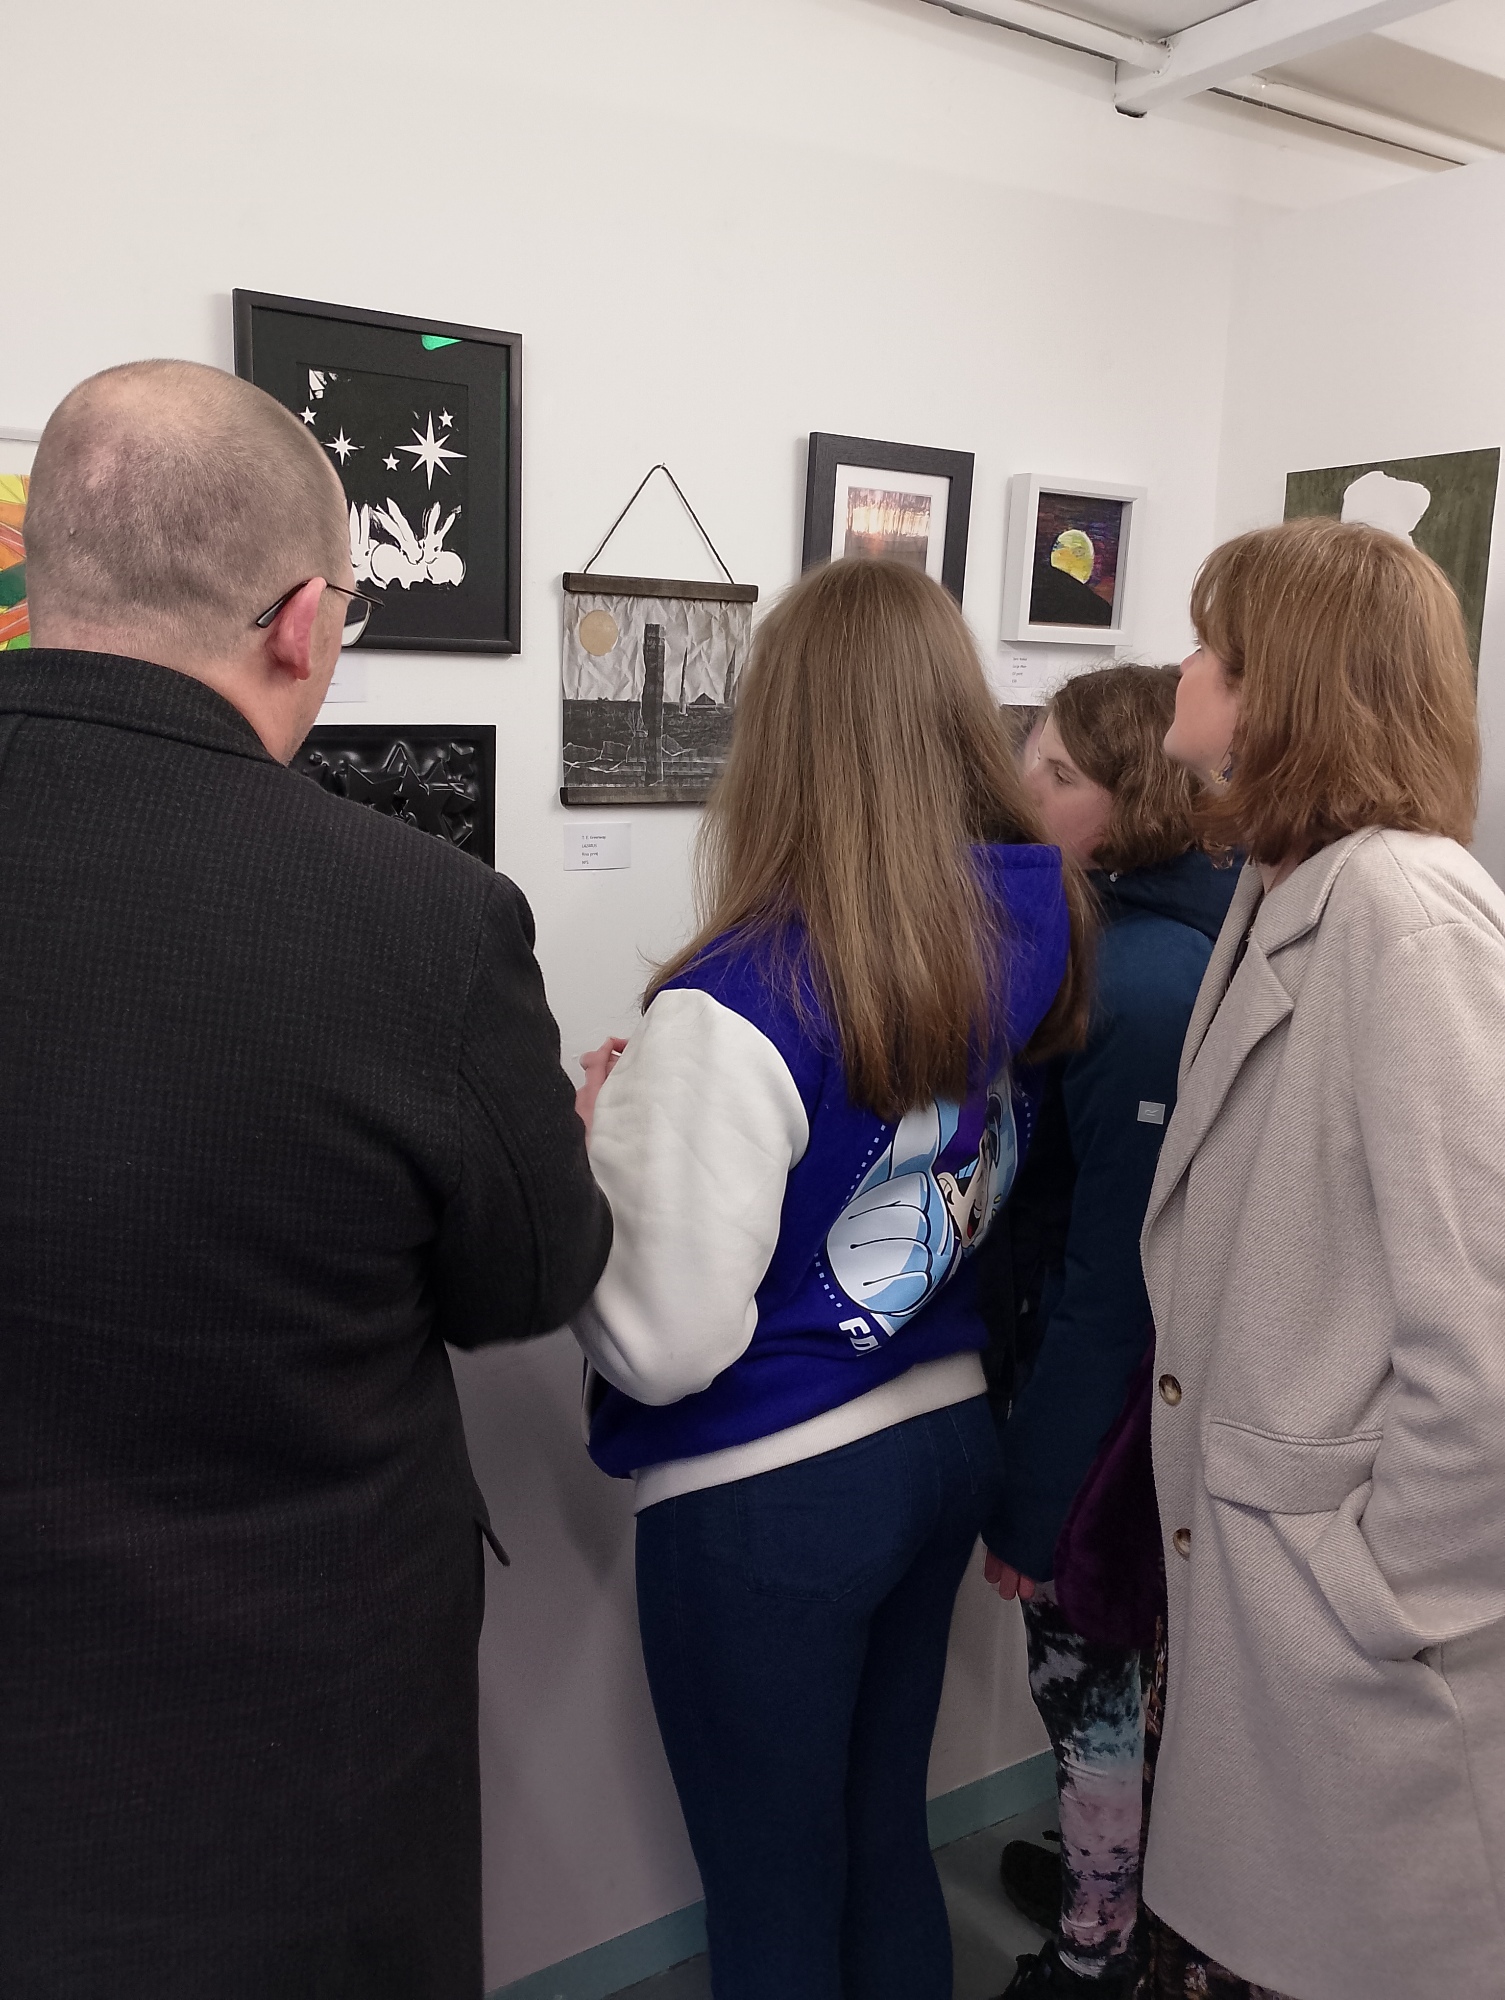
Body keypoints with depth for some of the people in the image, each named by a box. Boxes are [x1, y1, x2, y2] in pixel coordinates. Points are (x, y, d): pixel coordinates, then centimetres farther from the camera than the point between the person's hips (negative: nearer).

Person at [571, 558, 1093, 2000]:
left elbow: (665, 1345, -23)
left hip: (766, 1497, -6)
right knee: (886, 1842, 26)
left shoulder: (732, 1007, -26)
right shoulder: (1033, 921, -5)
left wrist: (587, 1153, -6)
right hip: (946, 1438, 7)